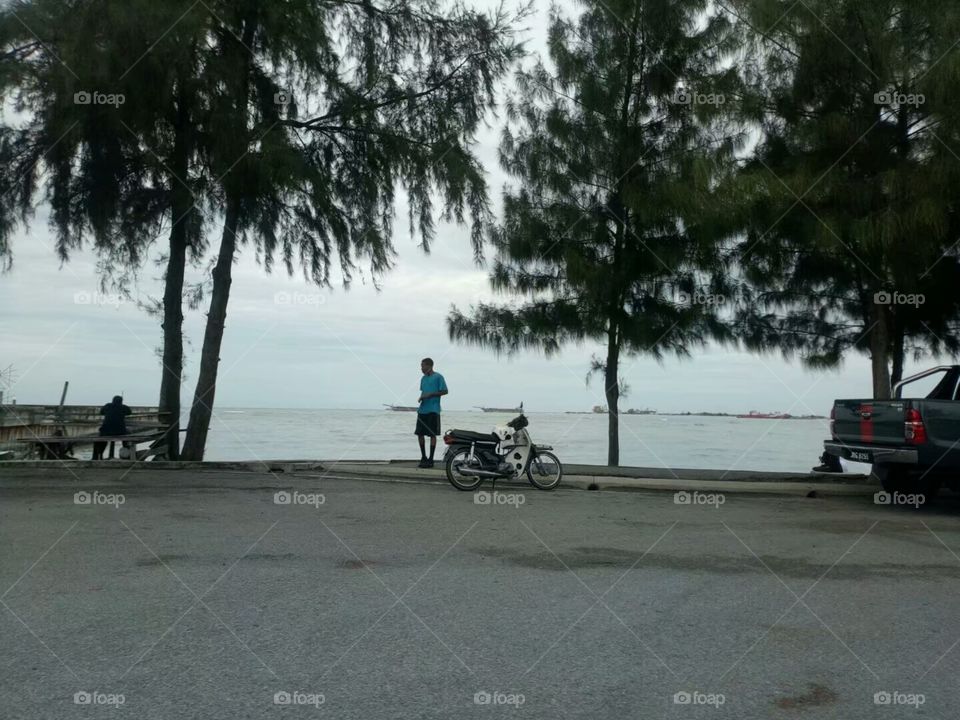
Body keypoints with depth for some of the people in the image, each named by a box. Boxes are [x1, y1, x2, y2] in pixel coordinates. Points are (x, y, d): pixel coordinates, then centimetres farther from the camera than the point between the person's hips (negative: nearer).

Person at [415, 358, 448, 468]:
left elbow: (445, 391, -8)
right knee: (420, 434, 6)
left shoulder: (438, 377, -5)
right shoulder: (423, 378, 16)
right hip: (422, 410, 7)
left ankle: (431, 460, 3)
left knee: (432, 434, -3)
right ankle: (423, 458, 19)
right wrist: (421, 398, 1)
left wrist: (430, 394, -14)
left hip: (433, 410, -7)